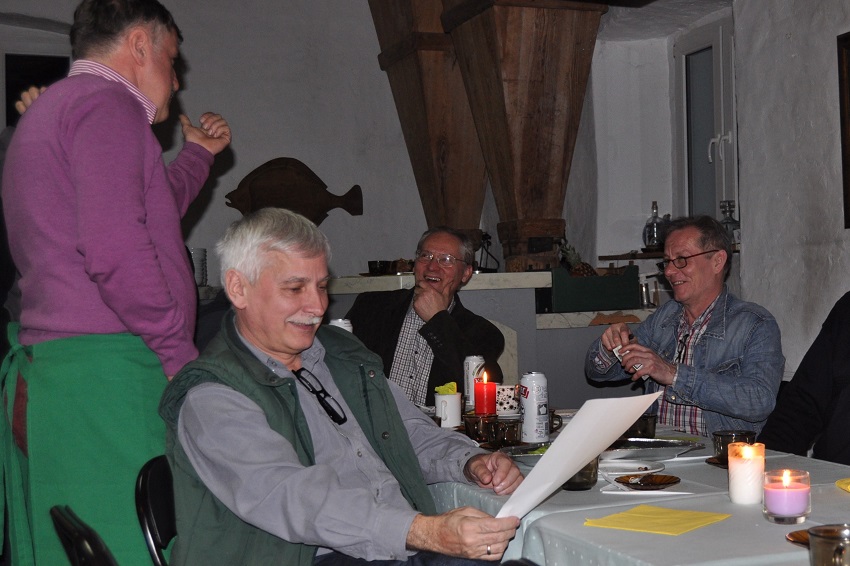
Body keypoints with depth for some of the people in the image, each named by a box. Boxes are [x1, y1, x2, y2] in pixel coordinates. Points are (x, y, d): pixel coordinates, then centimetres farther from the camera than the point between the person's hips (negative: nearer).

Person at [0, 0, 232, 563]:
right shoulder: (107, 103, -6)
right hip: (106, 368, -10)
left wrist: (197, 155, 48)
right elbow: (116, 252, -19)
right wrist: (182, 356, -12)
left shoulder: (50, 110, 27)